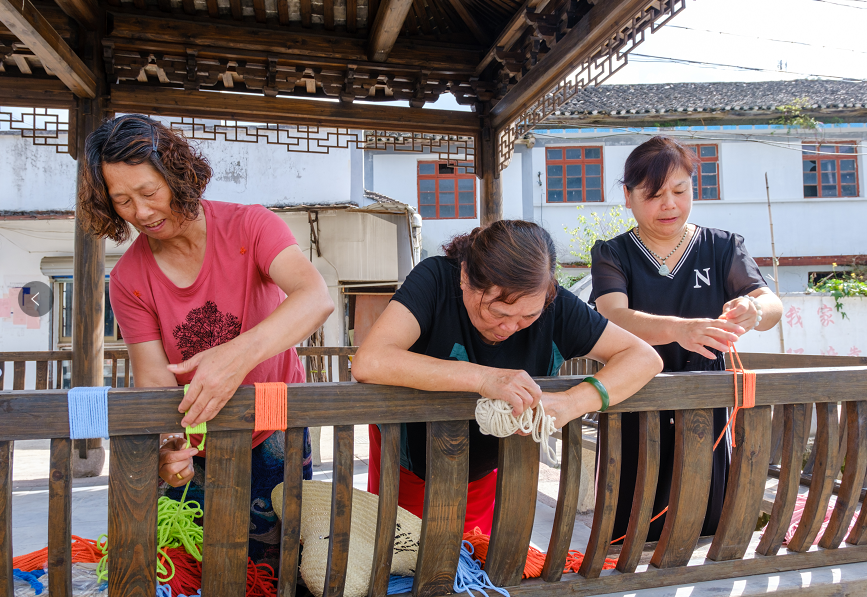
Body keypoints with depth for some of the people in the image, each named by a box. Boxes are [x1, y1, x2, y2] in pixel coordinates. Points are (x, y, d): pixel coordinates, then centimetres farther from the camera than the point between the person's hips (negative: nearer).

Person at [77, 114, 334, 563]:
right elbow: (153, 381, -16)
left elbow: (318, 298, -37)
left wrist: (241, 352, -53)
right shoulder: (128, 281, -9)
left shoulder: (249, 227, -19)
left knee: (271, 559, 13)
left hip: (274, 434, -2)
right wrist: (164, 448, -37)